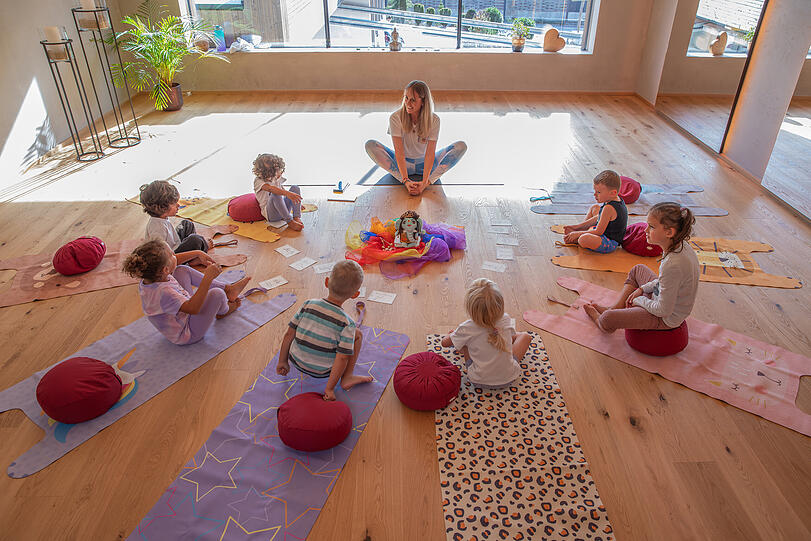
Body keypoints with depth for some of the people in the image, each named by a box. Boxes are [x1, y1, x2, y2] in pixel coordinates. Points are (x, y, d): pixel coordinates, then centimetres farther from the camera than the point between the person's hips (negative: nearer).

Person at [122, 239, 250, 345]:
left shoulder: (150, 277, -12)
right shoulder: (163, 292, -40)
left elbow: (174, 261, 7)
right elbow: (193, 308, -50)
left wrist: (198, 254, 1)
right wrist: (207, 278, -56)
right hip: (187, 334, -9)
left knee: (183, 270, 10)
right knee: (217, 294, -26)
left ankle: (228, 289, 14)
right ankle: (224, 311, 14)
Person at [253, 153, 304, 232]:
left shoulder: (276, 178, 13)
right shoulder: (258, 180, -9)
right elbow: (270, 188, -30)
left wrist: (297, 203, 24)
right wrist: (287, 193, -46)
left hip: (283, 209, 7)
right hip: (270, 213, -6)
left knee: (295, 188, -11)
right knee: (275, 195, -36)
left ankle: (296, 218, -23)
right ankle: (290, 222, -32)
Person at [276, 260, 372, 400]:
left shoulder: (308, 305, -9)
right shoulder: (347, 323, -19)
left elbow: (289, 334, -3)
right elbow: (342, 358, -21)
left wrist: (282, 361, 10)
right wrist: (330, 388, -12)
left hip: (296, 362, 4)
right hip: (321, 371, -4)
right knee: (357, 335, 8)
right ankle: (347, 378, 6)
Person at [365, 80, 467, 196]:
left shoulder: (433, 120, -15)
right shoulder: (396, 117, -17)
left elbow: (430, 152, -23)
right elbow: (399, 151, -24)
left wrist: (424, 182, -36)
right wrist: (406, 181, -36)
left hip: (424, 164, 1)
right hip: (402, 163, -1)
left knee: (461, 146, -19)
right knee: (370, 145, -26)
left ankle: (429, 181, -30)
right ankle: (402, 178, -32)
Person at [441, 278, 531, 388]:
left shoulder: (467, 329, -22)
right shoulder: (506, 320, -16)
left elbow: (445, 343, -3)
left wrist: (452, 334, 19)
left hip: (479, 382, -1)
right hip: (509, 378, 1)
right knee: (525, 336, 19)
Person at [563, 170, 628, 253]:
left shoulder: (609, 208, -30)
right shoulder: (617, 200, 2)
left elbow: (598, 232, -25)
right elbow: (598, 218, 12)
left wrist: (578, 234, -16)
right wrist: (577, 226, 11)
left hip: (610, 243, -11)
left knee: (584, 239, -40)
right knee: (595, 208, 25)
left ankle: (576, 240, -2)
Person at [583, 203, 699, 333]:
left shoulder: (672, 265, -37)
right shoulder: (681, 244, -10)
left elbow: (664, 310, -28)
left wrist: (640, 300, -10)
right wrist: (643, 289, 3)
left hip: (666, 319, -9)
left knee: (607, 320, -12)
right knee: (637, 270, 26)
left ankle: (598, 318, 26)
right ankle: (614, 308, 24)